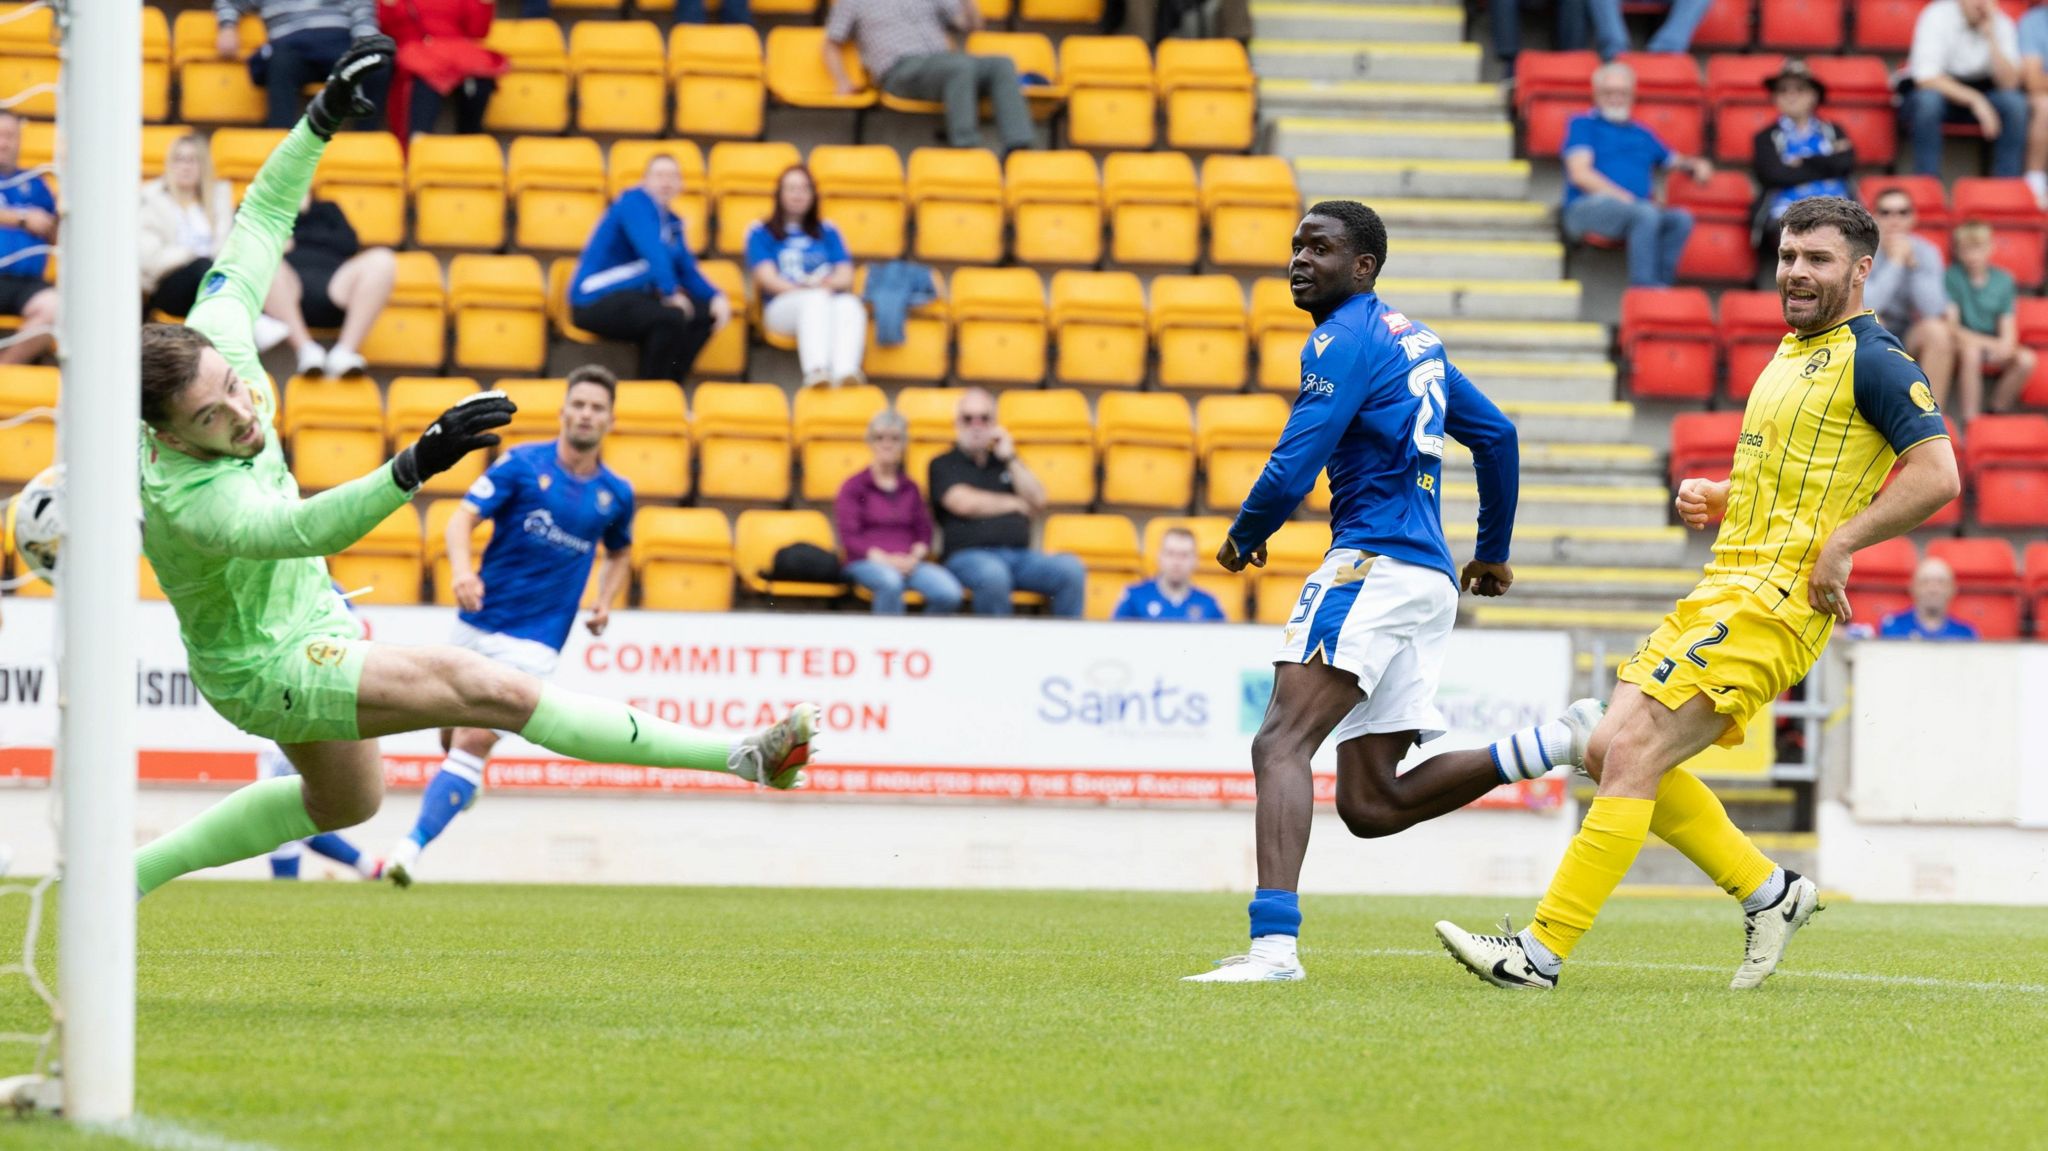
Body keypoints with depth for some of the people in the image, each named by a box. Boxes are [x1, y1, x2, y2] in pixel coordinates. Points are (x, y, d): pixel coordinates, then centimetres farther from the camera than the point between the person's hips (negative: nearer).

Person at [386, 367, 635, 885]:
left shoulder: (616, 494, 4)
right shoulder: (522, 463, -5)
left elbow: (620, 553, 24)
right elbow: (464, 517, -12)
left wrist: (604, 603, 5)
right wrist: (462, 571, -31)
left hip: (534, 641, -1)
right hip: (478, 623, 1)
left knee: (476, 740, -15)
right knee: (454, 733, 14)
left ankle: (412, 848, -19)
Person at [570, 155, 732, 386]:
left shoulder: (671, 222, 15)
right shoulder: (635, 201, -11)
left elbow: (688, 271, 15)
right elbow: (651, 250, -25)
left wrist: (717, 298, -3)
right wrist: (672, 293, -32)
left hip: (636, 295, 9)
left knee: (705, 314, -2)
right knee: (670, 317, -31)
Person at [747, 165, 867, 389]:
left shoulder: (828, 233, 26)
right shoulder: (761, 234, 17)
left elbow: (846, 277, 12)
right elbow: (768, 279, 2)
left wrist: (830, 283, -12)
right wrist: (805, 289, -14)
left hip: (830, 299, 3)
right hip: (782, 306, -3)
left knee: (850, 304, -35)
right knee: (815, 300, -39)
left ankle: (845, 371, -62)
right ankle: (815, 371, -64)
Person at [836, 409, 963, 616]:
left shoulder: (910, 488, 22)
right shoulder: (853, 486, 9)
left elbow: (924, 533, 15)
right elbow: (849, 537, -1)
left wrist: (915, 556, -8)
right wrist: (884, 559, -15)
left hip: (908, 562, 4)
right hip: (866, 562, -4)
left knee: (950, 593, -27)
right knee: (890, 580, -41)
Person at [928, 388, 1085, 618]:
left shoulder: (1004, 463, 26)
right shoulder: (943, 466, 12)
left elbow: (1038, 503, 14)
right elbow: (964, 503, -6)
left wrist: (1010, 459, 6)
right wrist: (1016, 504, 7)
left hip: (1020, 555, 4)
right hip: (969, 555, -4)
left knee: (1070, 568, -24)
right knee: (992, 575, -41)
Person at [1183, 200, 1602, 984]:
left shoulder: (1344, 341, -8)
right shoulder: (1412, 339, 21)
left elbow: (1290, 476, -14)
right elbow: (1496, 434, 29)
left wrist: (1242, 539, 7)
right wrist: (1493, 550, 39)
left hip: (1374, 566, -10)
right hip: (1430, 580, 10)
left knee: (1280, 744, -20)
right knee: (1370, 805, 8)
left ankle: (1275, 942, -33)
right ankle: (1560, 743, 3)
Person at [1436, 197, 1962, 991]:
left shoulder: (1872, 361, -8)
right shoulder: (1792, 353, 20)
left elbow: (1937, 473, -17)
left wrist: (1840, 544, -21)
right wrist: (1713, 498, 12)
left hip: (1771, 603, -10)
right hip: (1724, 591, 10)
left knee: (1631, 754, -16)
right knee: (1611, 750, 6)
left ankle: (1545, 949, -16)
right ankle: (1767, 891, 15)